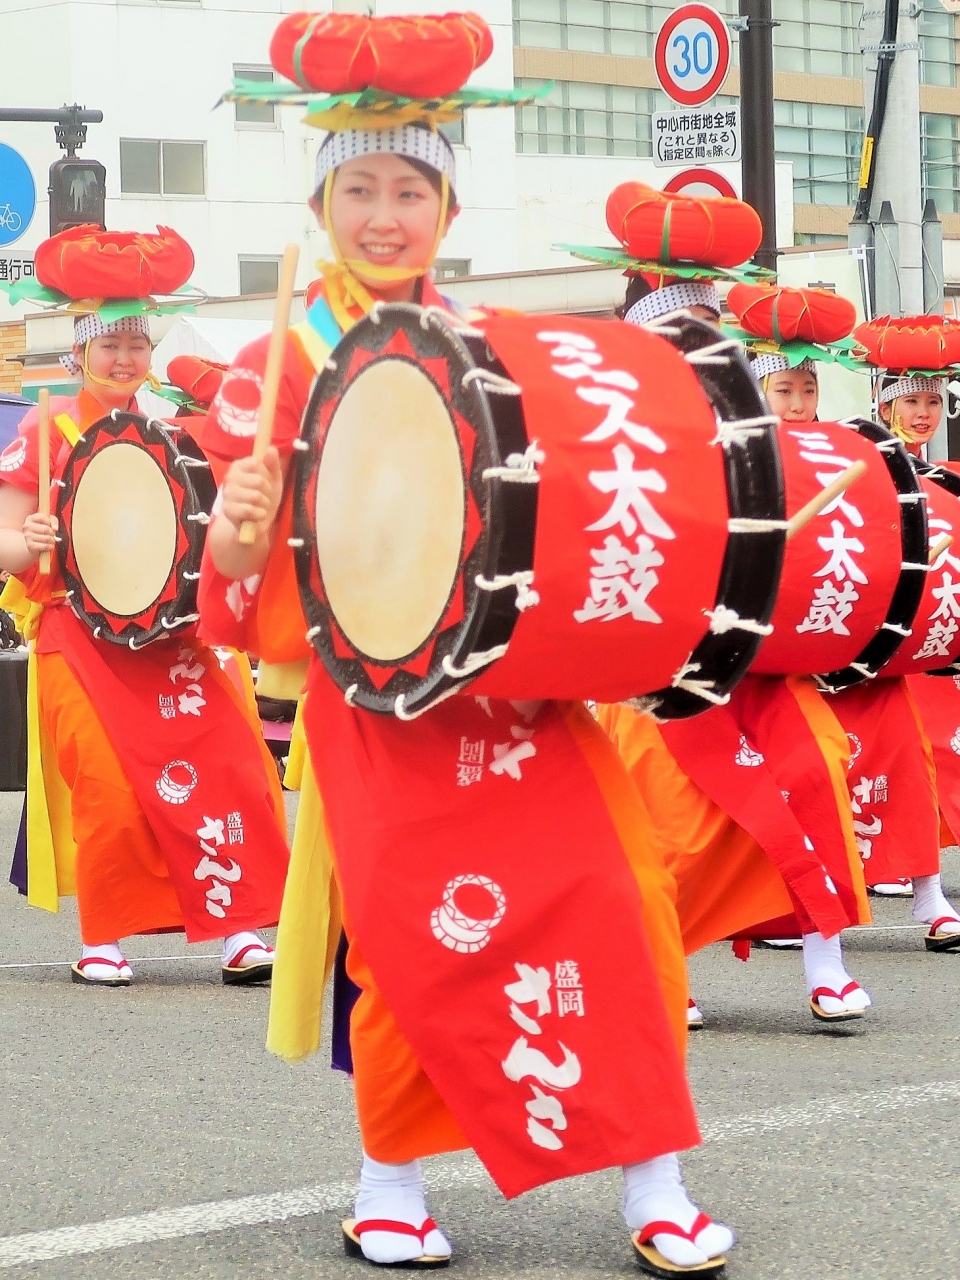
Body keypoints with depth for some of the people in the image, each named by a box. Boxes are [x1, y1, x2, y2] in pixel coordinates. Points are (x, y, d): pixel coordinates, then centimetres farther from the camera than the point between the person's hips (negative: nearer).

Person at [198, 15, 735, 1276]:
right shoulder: (283, 365, 2)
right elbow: (251, 595, -1)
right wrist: (235, 539, -23)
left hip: (527, 681, 3)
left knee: (613, 899, -8)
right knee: (414, 933, -10)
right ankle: (391, 1174, 11)